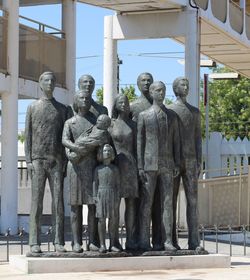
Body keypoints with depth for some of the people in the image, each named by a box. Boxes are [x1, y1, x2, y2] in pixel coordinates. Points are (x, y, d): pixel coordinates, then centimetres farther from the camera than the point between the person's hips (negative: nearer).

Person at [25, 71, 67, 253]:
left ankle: (59, 242, -2)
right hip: (38, 161, -1)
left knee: (58, 201, -3)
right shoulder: (33, 108, 10)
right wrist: (28, 160, -4)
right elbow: (28, 136, 6)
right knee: (37, 202, -4)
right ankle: (35, 243, -4)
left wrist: (65, 161, -1)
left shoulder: (62, 109, 13)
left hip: (57, 161, 1)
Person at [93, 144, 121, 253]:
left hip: (113, 196, 1)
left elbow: (118, 184, 7)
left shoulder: (115, 169, 8)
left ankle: (113, 244, 8)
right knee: (101, 219, -3)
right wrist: (95, 196, -1)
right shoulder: (98, 169, 7)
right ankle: (102, 245, -1)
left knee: (113, 220, 2)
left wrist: (118, 197, -1)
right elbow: (95, 183, 7)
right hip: (101, 194, -1)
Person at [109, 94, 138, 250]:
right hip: (114, 164, -3)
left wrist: (138, 167, 7)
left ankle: (131, 240, 0)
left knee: (131, 203, -1)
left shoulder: (132, 125, 13)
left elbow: (136, 147, 14)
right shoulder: (110, 123, 5)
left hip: (129, 164, 3)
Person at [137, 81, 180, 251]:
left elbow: (176, 142, 11)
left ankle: (167, 241, 0)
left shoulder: (172, 116, 12)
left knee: (167, 203, -1)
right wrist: (140, 166, -7)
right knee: (146, 203, -3)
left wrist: (177, 165, 3)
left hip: (167, 165, 3)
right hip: (149, 165, -2)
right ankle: (144, 241, 0)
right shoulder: (144, 116, 4)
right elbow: (139, 142, 1)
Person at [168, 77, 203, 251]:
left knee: (193, 200, -3)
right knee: (171, 200, -2)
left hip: (190, 160, 2)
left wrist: (199, 162, 2)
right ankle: (172, 240, 0)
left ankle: (194, 241, -4)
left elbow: (198, 138, 12)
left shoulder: (195, 112, 15)